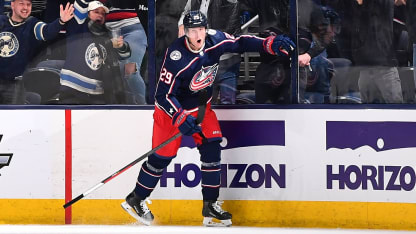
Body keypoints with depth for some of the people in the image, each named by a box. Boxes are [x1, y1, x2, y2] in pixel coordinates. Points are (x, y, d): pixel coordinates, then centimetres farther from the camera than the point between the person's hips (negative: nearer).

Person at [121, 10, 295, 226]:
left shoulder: (214, 40, -17)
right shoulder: (176, 57, -33)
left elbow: (239, 43, -1)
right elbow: (163, 95, -29)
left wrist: (270, 44, -13)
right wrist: (181, 119, -38)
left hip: (201, 105, 5)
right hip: (172, 108, -5)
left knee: (211, 148, -3)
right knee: (163, 155, 0)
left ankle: (210, 206, 5)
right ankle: (136, 200, 19)